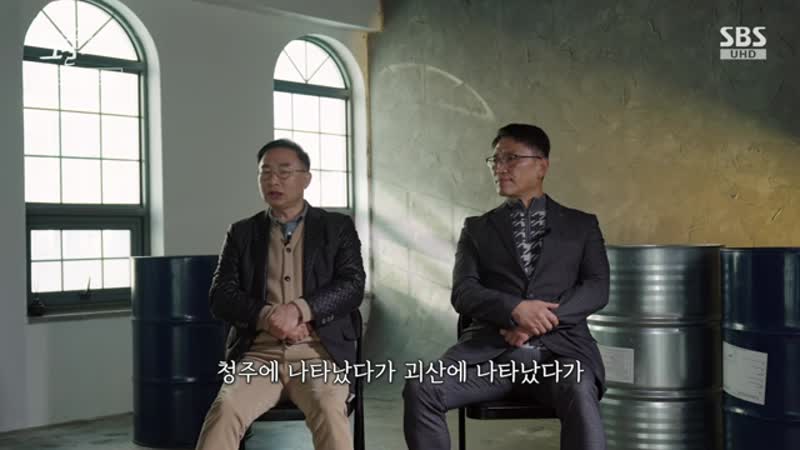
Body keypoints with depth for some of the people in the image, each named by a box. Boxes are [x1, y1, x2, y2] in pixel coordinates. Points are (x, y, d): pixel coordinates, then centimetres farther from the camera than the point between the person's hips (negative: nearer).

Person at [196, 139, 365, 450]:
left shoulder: (337, 227, 12)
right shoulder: (242, 233, 16)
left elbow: (352, 286, -1)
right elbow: (221, 296, 7)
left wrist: (297, 309, -17)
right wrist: (266, 316, -13)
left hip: (319, 352, -1)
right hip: (259, 354, 1)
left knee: (328, 410, -33)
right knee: (225, 408, -29)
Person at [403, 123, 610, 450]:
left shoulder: (581, 225, 19)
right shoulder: (477, 229, 20)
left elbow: (597, 289, 5)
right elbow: (463, 293, 5)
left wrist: (543, 319, -12)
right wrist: (515, 309, -15)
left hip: (558, 349, -1)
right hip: (490, 351, 2)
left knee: (580, 396, -37)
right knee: (419, 389, -27)